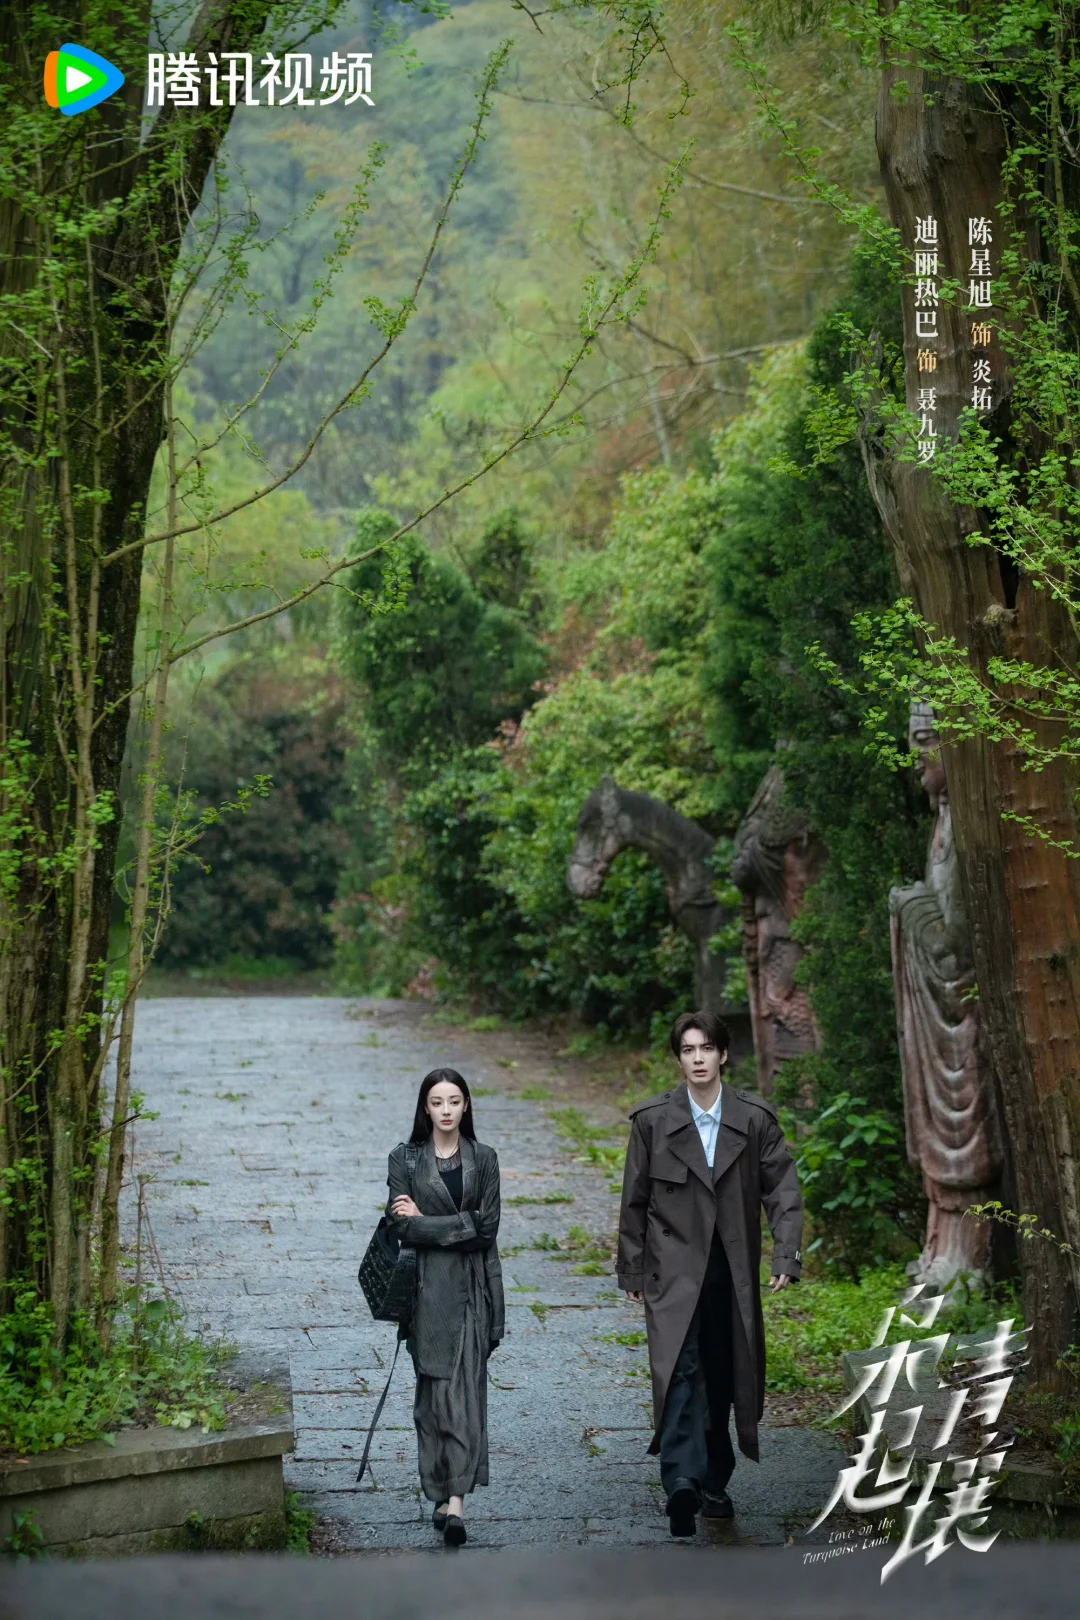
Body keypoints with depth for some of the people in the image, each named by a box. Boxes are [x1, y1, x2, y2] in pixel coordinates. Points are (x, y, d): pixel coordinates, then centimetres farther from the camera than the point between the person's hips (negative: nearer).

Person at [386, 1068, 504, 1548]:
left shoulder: (484, 1159, 7)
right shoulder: (405, 1160, 3)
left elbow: (487, 1226, -3)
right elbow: (403, 1227, -7)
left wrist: (427, 1220, -6)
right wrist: (461, 1225, -11)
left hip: (472, 1287, 1)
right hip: (428, 1287, -1)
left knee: (465, 1389, -7)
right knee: (437, 1391, 2)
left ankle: (453, 1499, -12)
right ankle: (447, 1497, 10)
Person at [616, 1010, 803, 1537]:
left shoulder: (755, 1119, 2)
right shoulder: (652, 1120, 0)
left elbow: (783, 1190, 1)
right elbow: (634, 1202, 5)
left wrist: (786, 1257, -11)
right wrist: (632, 1272, 6)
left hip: (732, 1274, 2)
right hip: (674, 1270, -2)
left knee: (723, 1378, 10)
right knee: (681, 1370, -18)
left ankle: (714, 1482, 23)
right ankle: (683, 1480, -29)